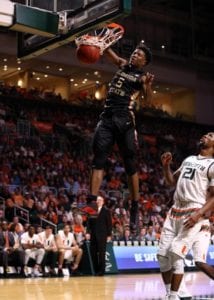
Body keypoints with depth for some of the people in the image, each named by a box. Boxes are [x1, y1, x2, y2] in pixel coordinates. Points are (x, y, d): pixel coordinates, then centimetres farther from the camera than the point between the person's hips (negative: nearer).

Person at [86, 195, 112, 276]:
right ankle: (95, 270, 10)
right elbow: (89, 221, 9)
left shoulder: (106, 210, 2)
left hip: (102, 235, -3)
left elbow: (109, 223, 1)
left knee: (101, 253, -2)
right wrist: (88, 232, -2)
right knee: (93, 252, 2)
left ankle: (101, 270, 3)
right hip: (93, 235, 3)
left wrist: (109, 235, -4)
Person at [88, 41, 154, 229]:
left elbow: (149, 99, -13)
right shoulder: (123, 65, 19)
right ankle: (92, 202, -13)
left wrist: (148, 85, -33)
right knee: (98, 161, -7)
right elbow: (107, 51, 17)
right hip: (107, 117, 5)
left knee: (130, 165, -1)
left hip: (125, 120, -5)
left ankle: (135, 207, 6)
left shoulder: (142, 77, 2)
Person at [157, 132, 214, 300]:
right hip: (175, 212, 7)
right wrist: (166, 166, 9)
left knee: (176, 253, -18)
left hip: (193, 214, -7)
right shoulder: (189, 159, 19)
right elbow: (172, 181, 26)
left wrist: (199, 214, -22)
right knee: (163, 254, 2)